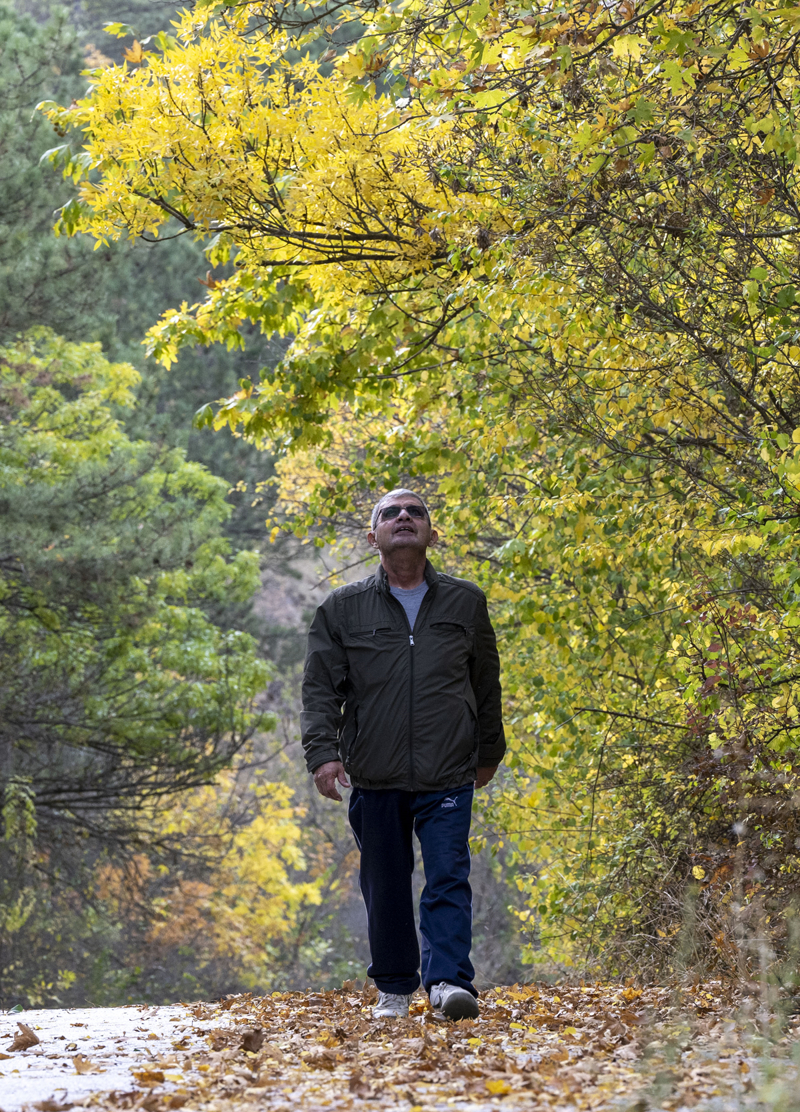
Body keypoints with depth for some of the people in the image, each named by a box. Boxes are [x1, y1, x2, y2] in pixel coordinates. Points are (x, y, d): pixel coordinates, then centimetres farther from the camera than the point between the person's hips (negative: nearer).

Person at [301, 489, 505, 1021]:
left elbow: (486, 685, 18)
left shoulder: (466, 602, 9)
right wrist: (323, 751, -9)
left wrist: (489, 752, 22)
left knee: (449, 878, -12)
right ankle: (395, 988, 19)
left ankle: (449, 980, -17)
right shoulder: (343, 609, 7)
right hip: (374, 778, 1)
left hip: (448, 778, -1)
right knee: (385, 887, 7)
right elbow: (320, 687, 5)